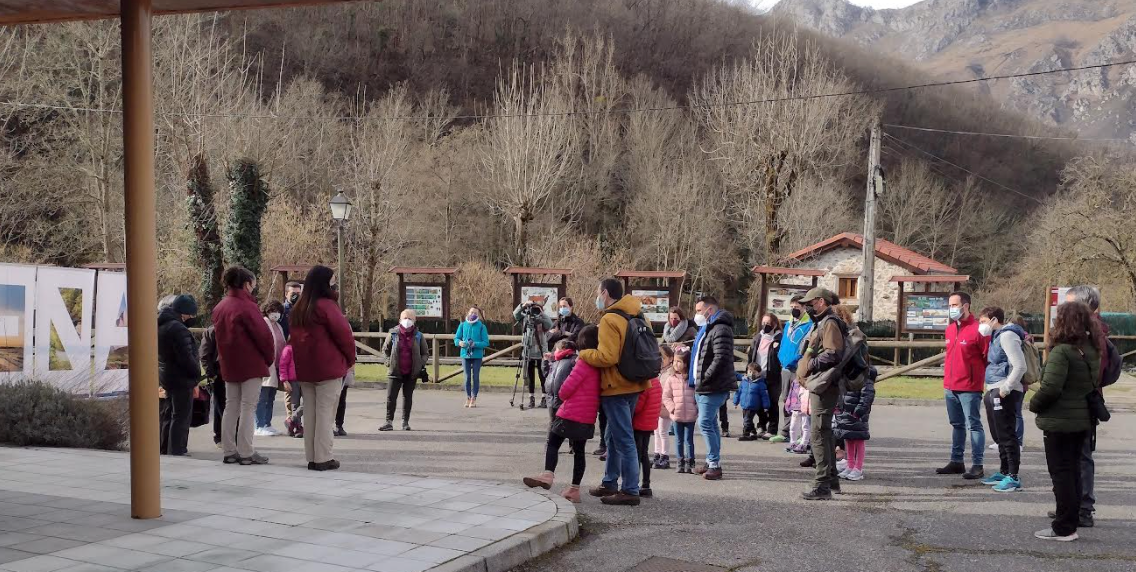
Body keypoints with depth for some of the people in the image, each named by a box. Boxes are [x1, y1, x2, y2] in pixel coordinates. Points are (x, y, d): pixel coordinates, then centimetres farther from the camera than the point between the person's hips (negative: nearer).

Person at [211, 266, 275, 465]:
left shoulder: (219, 307, 10)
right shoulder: (247, 307, -16)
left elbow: (220, 335, 14)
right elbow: (263, 335, -16)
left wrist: (225, 357, 16)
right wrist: (270, 357, -2)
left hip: (228, 365, 8)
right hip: (251, 364, -8)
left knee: (231, 406, 12)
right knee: (248, 407, -3)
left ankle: (229, 451, 14)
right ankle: (246, 453, -4)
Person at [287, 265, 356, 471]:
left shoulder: (299, 309, 11)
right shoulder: (326, 305, -11)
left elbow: (294, 338, 15)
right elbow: (343, 334, -11)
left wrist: (300, 363, 16)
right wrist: (350, 359, 4)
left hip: (304, 368, 7)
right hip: (328, 367, -7)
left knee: (309, 412, 10)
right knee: (325, 412, -3)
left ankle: (311, 457, 13)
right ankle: (324, 458, -3)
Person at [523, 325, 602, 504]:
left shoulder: (585, 360, -14)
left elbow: (570, 384, -17)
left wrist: (561, 395, 5)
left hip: (571, 413, -7)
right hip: (588, 417, 7)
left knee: (553, 442, 3)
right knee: (579, 450, 11)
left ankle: (548, 474, -14)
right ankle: (574, 489, 12)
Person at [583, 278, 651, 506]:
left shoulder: (610, 320, -17)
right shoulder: (637, 317, 10)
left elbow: (607, 357, -24)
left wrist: (584, 354, -10)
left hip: (616, 388, -9)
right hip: (634, 385, 9)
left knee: (624, 440, -4)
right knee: (613, 437, 20)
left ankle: (630, 491, -1)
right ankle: (610, 483, 28)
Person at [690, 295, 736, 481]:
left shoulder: (720, 330, -15)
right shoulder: (706, 328, 20)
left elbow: (721, 359, -25)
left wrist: (704, 379, -21)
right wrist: (697, 380, 17)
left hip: (713, 388, -11)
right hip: (704, 387, 11)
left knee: (705, 424, -12)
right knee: (710, 423, 14)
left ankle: (715, 464, -9)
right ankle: (712, 462, 21)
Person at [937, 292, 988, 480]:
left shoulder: (977, 329, -12)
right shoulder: (950, 329, 12)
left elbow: (988, 357, -9)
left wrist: (985, 379, -5)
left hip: (969, 388, -8)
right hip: (950, 387, 8)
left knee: (973, 425, -5)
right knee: (957, 425, 15)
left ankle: (977, 465, -2)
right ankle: (956, 462, 23)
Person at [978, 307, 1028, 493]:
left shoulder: (1007, 336, -13)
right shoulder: (997, 336, 18)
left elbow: (1020, 366, -20)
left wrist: (1005, 389, -19)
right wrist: (992, 391, 13)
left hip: (1005, 393, -10)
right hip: (994, 392, 10)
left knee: (1007, 435, -8)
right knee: (998, 435, 17)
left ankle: (1013, 477, -6)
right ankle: (1004, 472, 27)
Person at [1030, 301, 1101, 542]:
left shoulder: (1062, 351, -21)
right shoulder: (1092, 350, 7)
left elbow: (1050, 387, -25)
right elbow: (1096, 383, 16)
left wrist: (1034, 405, -9)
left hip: (1060, 422, -8)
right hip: (1083, 420, 8)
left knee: (1061, 474, -1)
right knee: (1073, 472, 16)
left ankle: (1064, 529, 3)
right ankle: (1071, 521, 24)